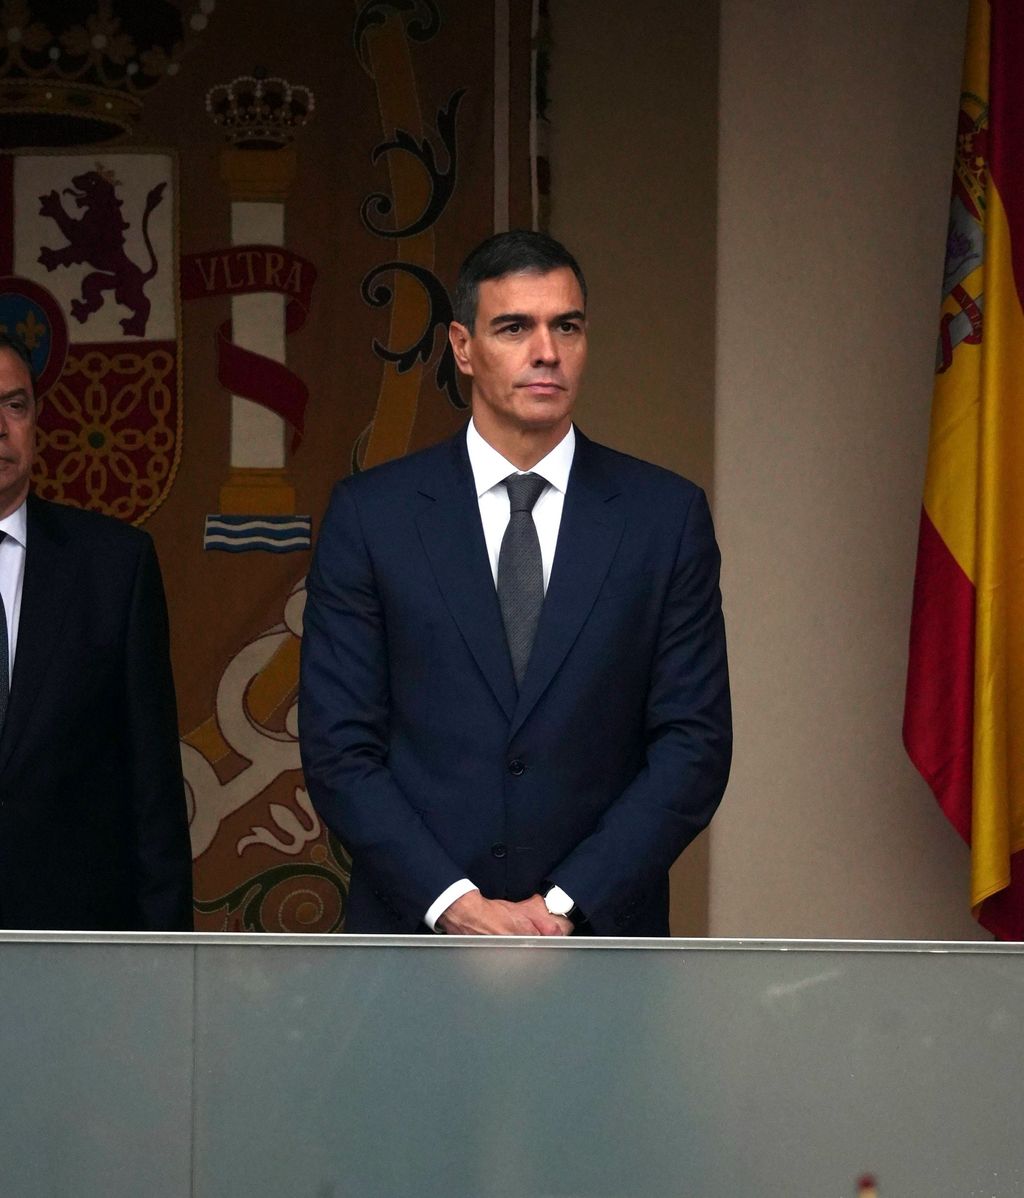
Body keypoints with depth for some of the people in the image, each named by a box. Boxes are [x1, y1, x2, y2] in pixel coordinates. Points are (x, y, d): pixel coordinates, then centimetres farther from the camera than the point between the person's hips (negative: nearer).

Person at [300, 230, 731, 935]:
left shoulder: (665, 515, 3)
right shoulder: (371, 515, 2)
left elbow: (695, 743, 0)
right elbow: (338, 747, -1)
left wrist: (567, 904, -10)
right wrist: (455, 903, -12)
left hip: (597, 929, 0)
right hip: (417, 927, 0)